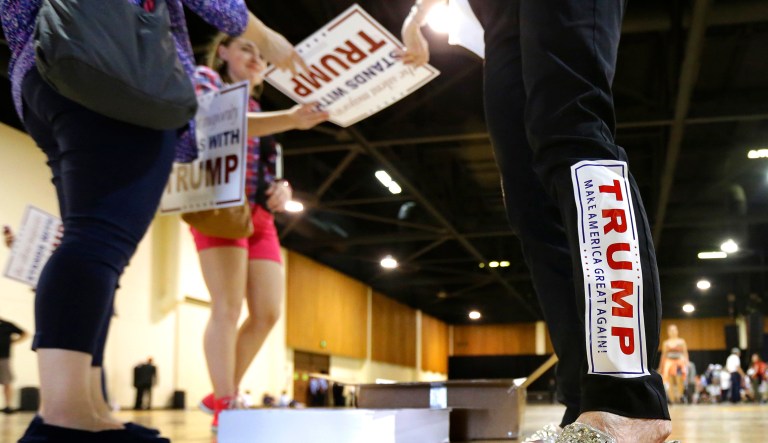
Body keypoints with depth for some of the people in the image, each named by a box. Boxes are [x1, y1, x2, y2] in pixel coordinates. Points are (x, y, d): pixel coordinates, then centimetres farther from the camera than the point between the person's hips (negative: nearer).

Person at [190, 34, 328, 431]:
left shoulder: (259, 111, 26)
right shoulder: (205, 81, 7)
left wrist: (282, 189, -4)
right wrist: (290, 119, -29)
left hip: (259, 215, 7)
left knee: (268, 312, -1)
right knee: (228, 306, -16)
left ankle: (220, 396, 11)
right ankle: (226, 408, -14)